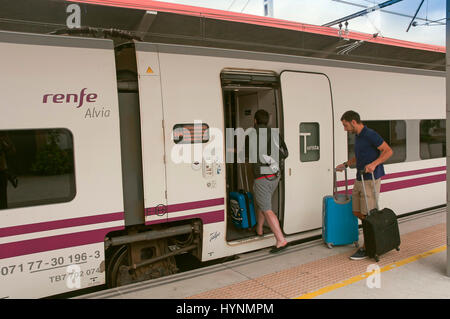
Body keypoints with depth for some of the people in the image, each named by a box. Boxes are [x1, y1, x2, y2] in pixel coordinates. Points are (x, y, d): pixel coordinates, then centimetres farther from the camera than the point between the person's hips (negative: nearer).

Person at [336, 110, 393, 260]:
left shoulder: (370, 134, -13)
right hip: (359, 179, 9)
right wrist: (345, 164, 20)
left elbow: (388, 151, -17)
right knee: (357, 212, 10)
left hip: (371, 180, -9)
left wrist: (374, 164, -28)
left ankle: (366, 248, 6)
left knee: (367, 215, -4)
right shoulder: (357, 136, 15)